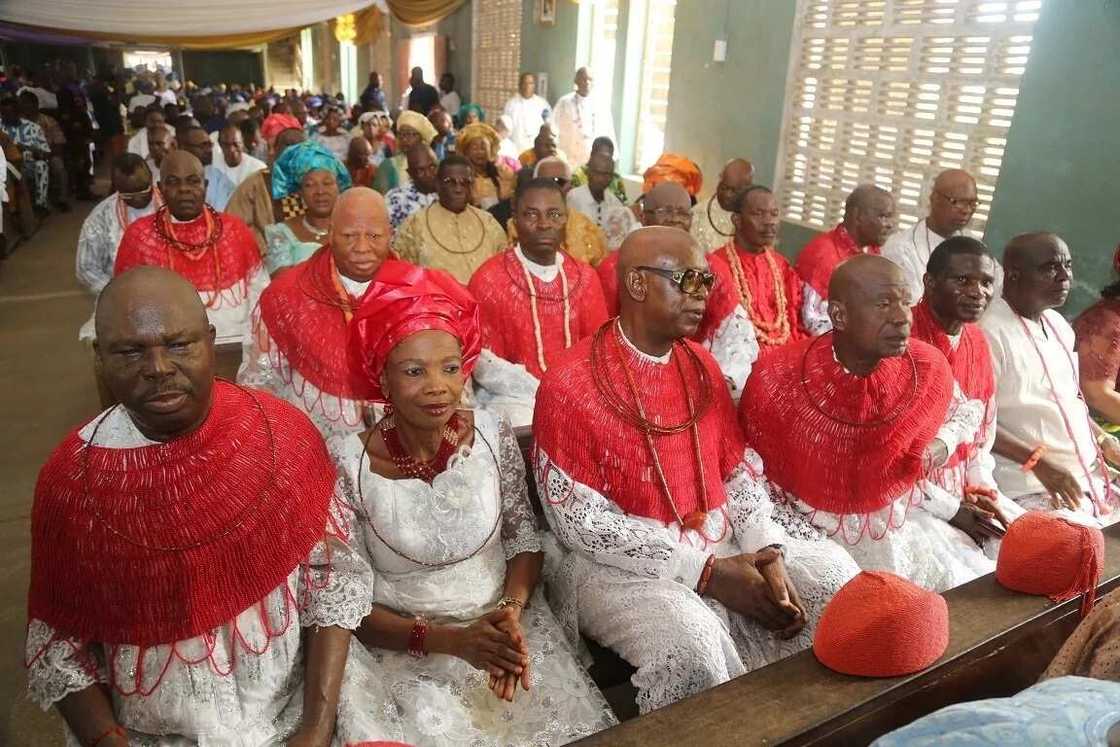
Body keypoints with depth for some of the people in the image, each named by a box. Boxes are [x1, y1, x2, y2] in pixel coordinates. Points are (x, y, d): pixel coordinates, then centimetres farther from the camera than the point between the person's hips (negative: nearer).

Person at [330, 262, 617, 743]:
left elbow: (525, 537, 1)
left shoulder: (493, 435, -7)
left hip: (501, 625, 2)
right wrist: (447, 639, -19)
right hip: (401, 645, -2)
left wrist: (512, 609, -17)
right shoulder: (348, 463, -15)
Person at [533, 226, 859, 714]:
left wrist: (769, 555, -9)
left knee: (835, 574, -4)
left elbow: (741, 468, 8)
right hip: (625, 562, -6)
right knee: (690, 644, -32)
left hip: (723, 542, 7)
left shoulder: (701, 365, 6)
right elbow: (580, 521, -18)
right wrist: (706, 572, -19)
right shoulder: (570, 385, -16)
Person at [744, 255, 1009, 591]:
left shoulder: (928, 369, -11)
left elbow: (960, 414, 14)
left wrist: (941, 444, -7)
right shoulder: (777, 380, -24)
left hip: (900, 521, 4)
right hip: (812, 529, -4)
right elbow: (750, 473, -12)